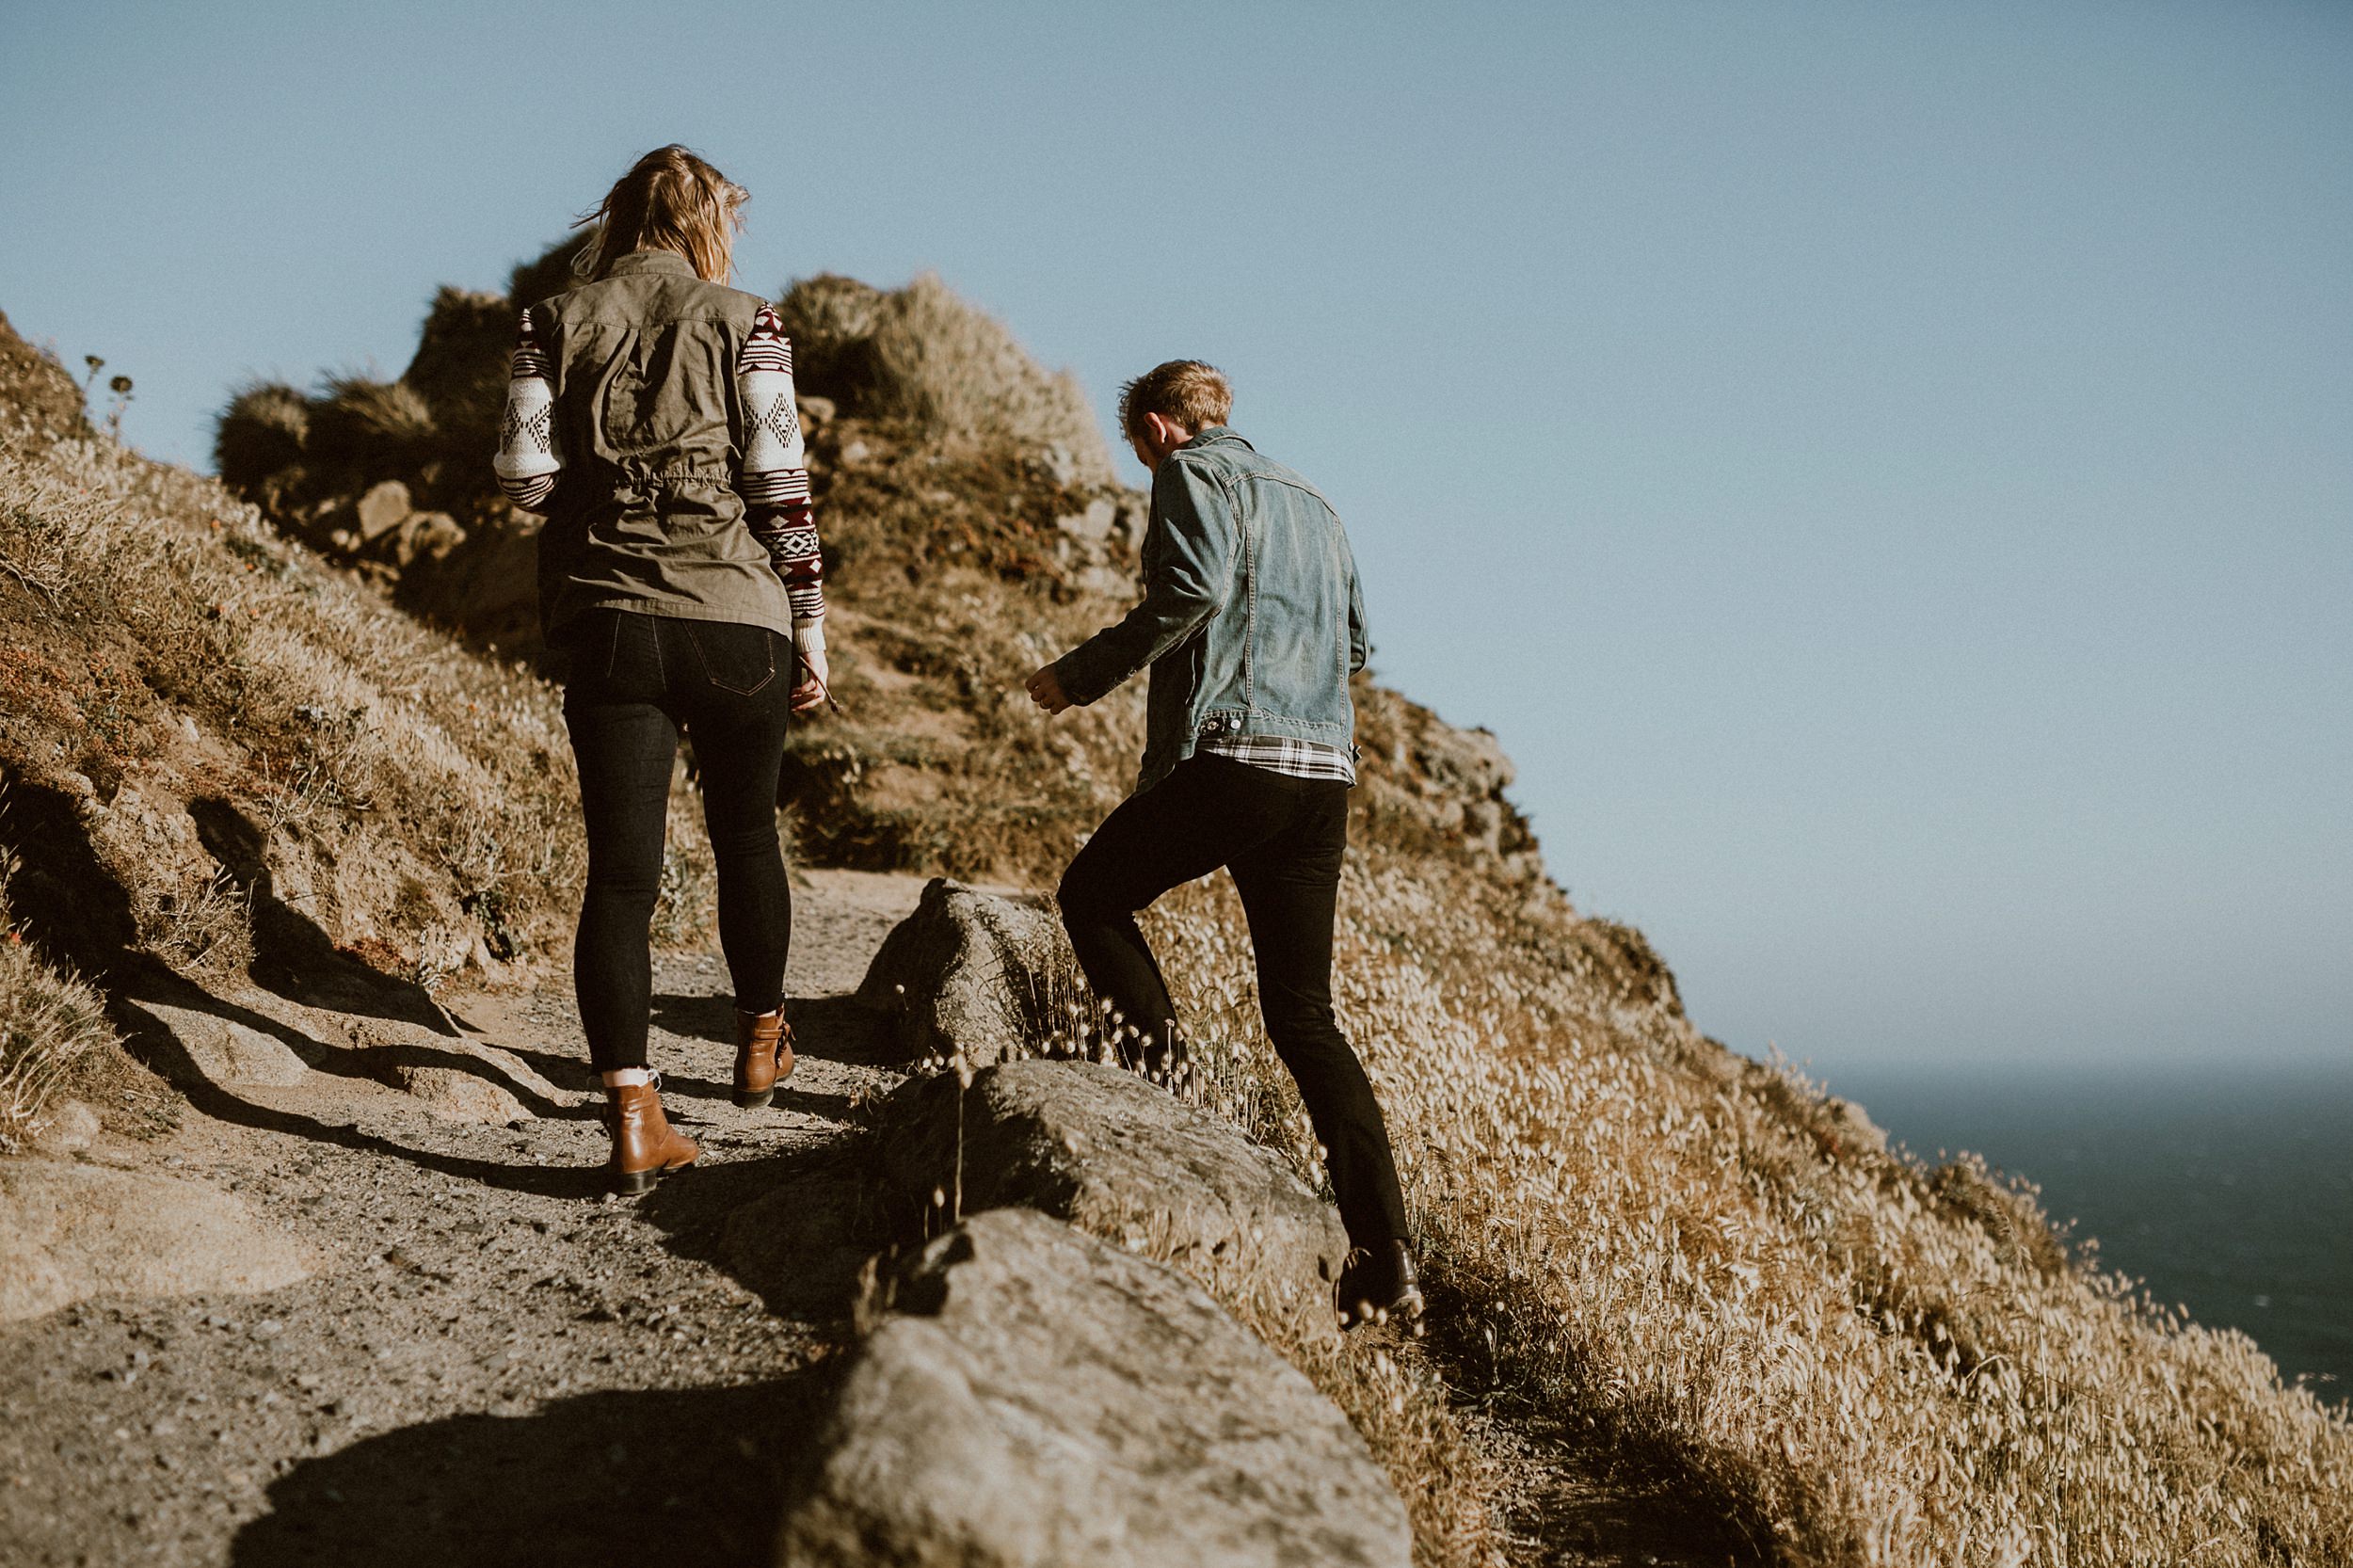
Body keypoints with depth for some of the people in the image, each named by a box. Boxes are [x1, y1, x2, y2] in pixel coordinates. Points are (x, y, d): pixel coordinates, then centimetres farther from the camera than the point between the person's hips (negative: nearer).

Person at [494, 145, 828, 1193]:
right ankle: (761, 1041, 39)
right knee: (746, 835, 20)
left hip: (605, 624, 1)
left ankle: (631, 1113, -9)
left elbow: (524, 476, -3)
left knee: (619, 871, 0)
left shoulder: (556, 324, 6)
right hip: (734, 617, -1)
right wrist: (810, 624, 2)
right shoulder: (743, 322, 1)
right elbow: (781, 484, -5)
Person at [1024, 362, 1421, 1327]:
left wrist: (1082, 676, -9)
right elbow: (1354, 643, 27)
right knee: (1305, 1016, 7)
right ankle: (1384, 1260, -2)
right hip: (1325, 775, 7)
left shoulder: (1191, 473, 3)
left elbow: (1196, 587, -15)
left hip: (1229, 757, -7)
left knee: (1091, 896, 17)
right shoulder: (1312, 503, 26)